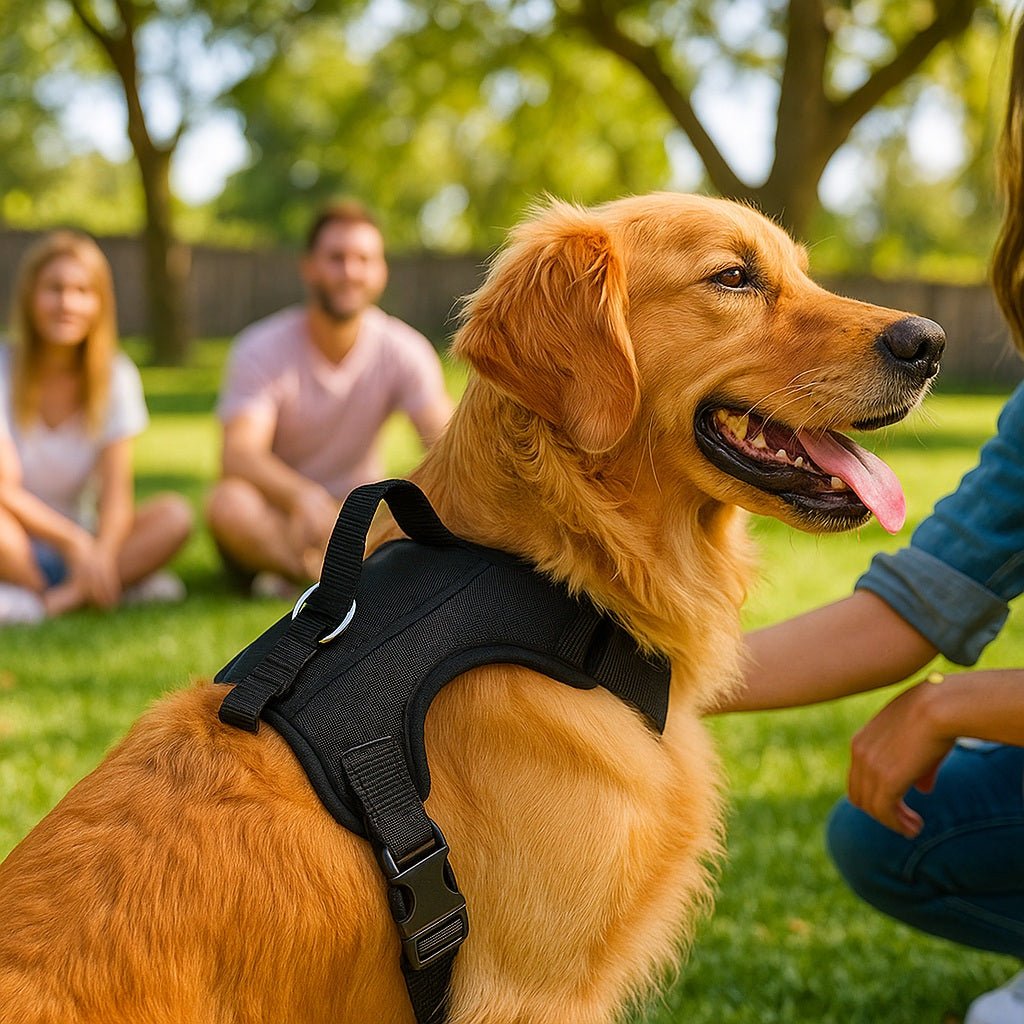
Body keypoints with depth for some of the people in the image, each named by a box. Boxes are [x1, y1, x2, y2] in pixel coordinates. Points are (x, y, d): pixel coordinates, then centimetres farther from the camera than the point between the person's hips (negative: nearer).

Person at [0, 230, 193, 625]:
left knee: (174, 514, -22)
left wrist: (102, 553, -29)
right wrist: (73, 541, -30)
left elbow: (116, 493, -9)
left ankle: (60, 600, -31)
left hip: (78, 547, 3)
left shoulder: (116, 376, 0)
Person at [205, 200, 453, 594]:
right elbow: (239, 454, -28)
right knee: (229, 504, -35)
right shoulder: (262, 349, -14)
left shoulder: (404, 351, -7)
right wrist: (302, 497, -50)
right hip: (279, 511, -2)